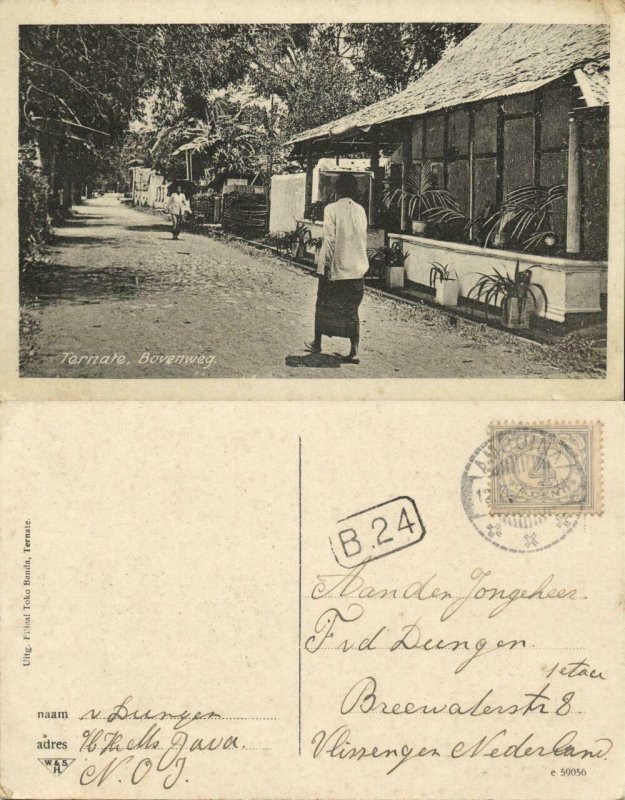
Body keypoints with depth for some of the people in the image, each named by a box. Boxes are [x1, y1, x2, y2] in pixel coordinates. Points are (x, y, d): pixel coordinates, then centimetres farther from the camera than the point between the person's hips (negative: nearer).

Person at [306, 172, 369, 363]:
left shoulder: (332, 209, -11)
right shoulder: (360, 210, 2)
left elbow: (330, 240, -15)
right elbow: (363, 239, 8)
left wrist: (327, 265, -10)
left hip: (335, 268, -4)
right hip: (356, 268, 4)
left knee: (323, 306, 14)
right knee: (352, 310, 8)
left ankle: (317, 343, 27)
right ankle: (354, 351, 1)